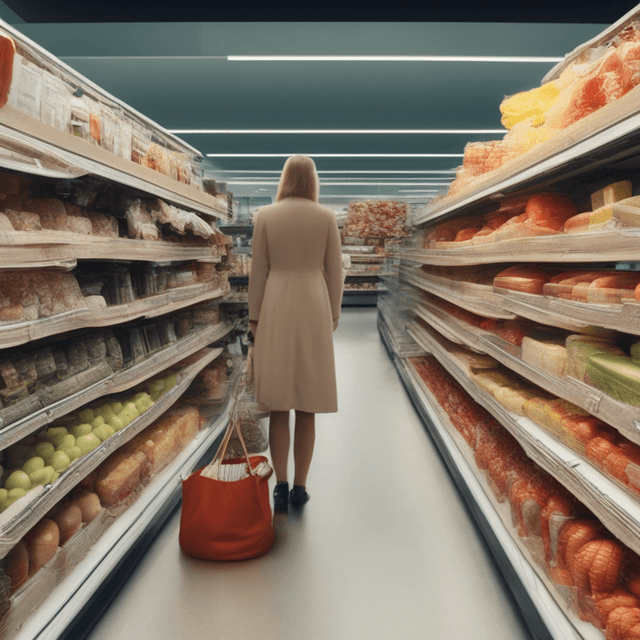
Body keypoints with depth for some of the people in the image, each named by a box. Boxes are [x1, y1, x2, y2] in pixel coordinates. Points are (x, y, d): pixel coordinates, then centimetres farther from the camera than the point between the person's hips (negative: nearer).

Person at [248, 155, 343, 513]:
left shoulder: (265, 216, 1)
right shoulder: (327, 217, 1)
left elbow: (258, 271, -1)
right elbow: (334, 272, 1)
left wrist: (254, 317, 5)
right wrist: (334, 316, 10)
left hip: (276, 312, 0)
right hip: (313, 313, 0)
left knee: (278, 404, 7)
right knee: (306, 405, 7)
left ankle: (281, 487, 3)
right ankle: (300, 487, 11)